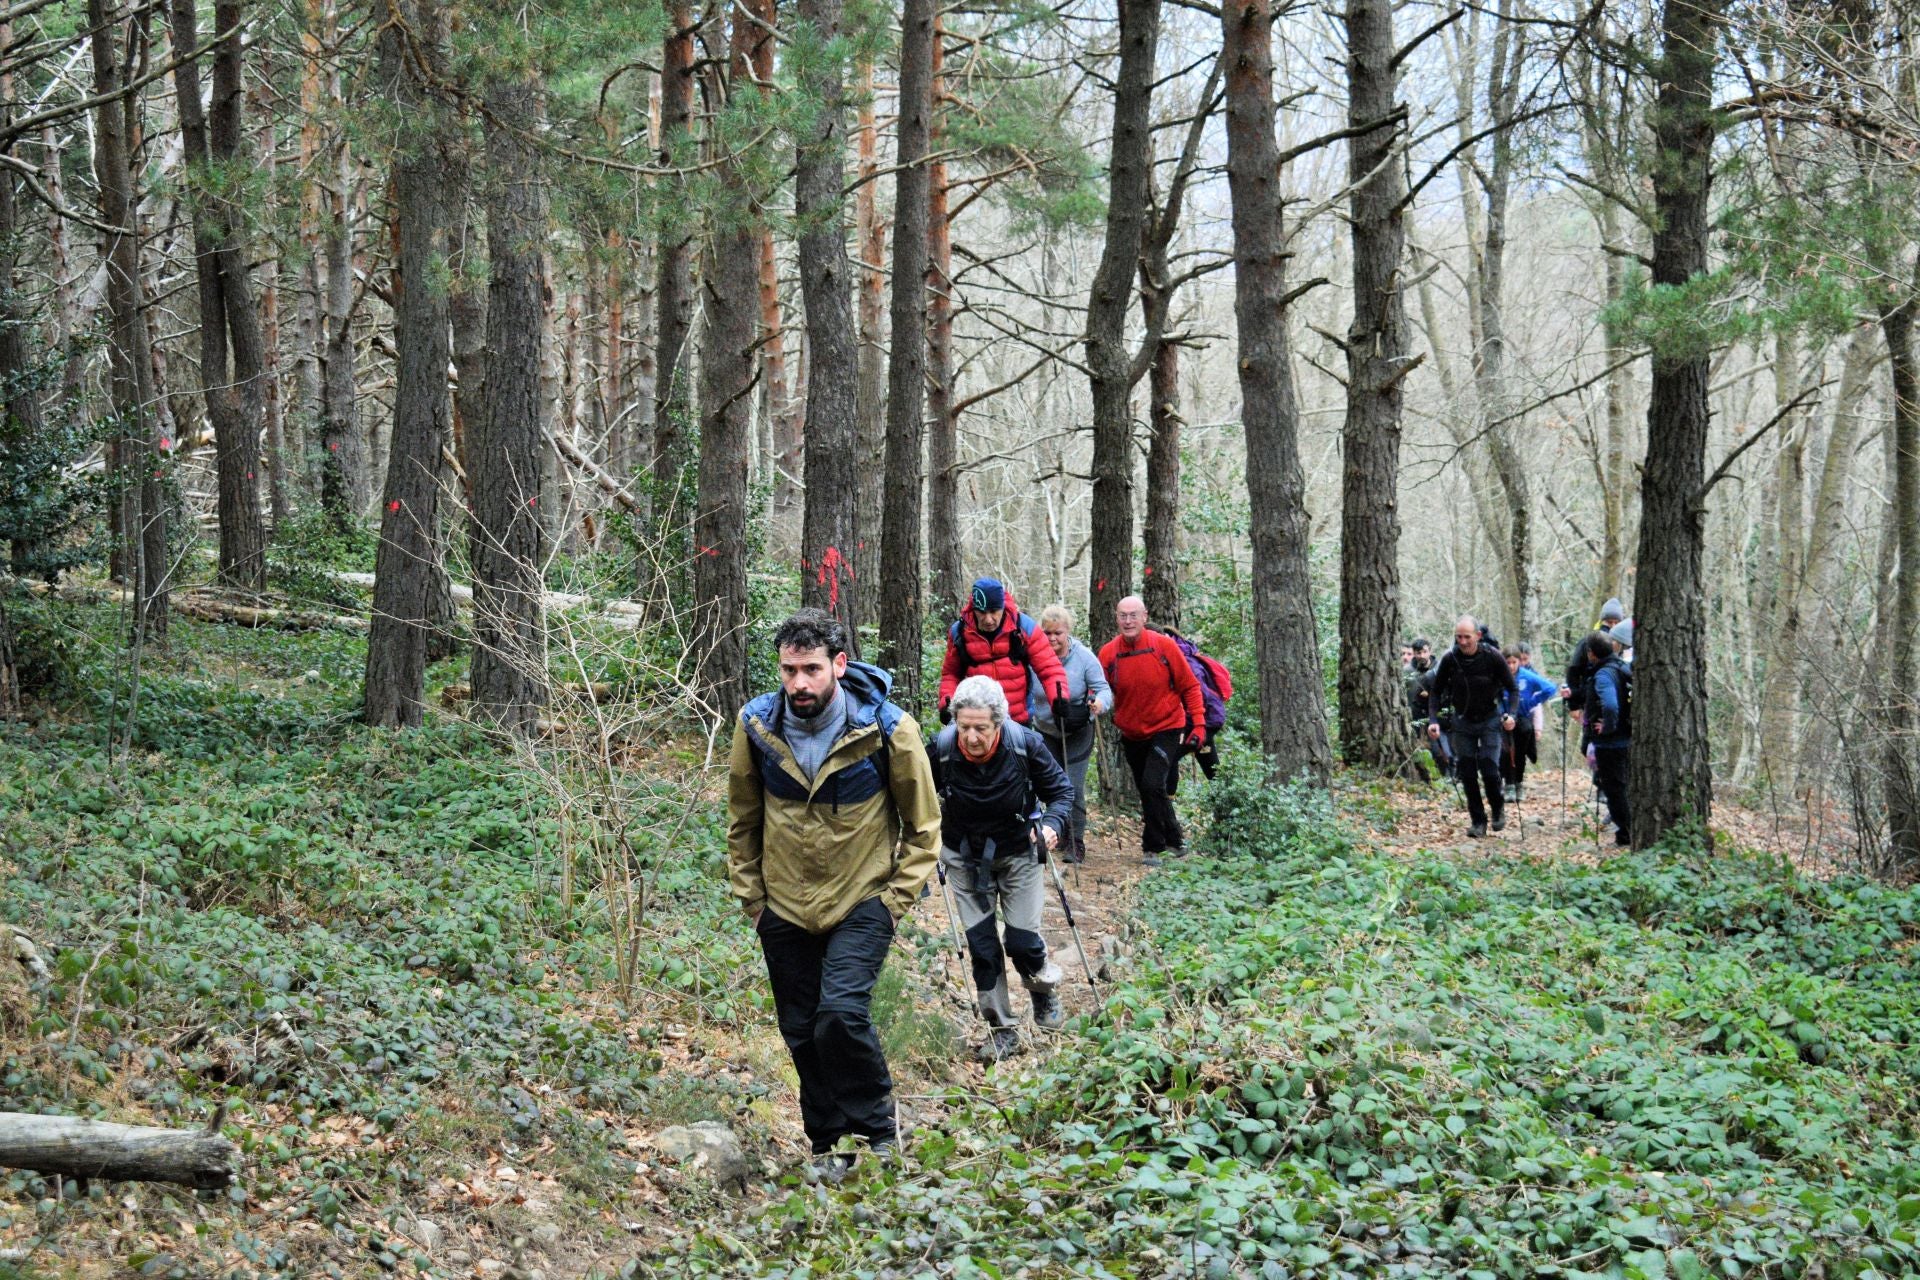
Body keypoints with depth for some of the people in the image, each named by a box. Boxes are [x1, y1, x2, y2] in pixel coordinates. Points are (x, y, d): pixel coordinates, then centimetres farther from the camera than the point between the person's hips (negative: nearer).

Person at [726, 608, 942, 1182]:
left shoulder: (889, 729, -15)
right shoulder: (756, 725, -7)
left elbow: (923, 825, -2)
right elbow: (742, 820, 9)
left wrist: (896, 898, -8)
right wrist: (750, 894, 6)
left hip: (862, 903, -4)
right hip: (784, 907, 4)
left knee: (842, 1015, -20)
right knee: (803, 1034, 8)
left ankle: (876, 1135, 0)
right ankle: (827, 1146, 26)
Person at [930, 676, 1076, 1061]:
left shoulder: (1024, 744, -24)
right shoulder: (943, 748, -22)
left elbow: (1061, 790, -10)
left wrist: (1052, 824, -28)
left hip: (1017, 852, -1)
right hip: (964, 856, 1)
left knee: (1022, 939, -4)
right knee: (980, 943, 0)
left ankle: (1043, 990, 30)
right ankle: (1001, 1029, 15)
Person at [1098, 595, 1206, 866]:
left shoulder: (1164, 646, -12)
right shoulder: (1108, 653, -6)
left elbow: (1190, 686, -4)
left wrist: (1198, 724, -9)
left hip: (1166, 729, -4)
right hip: (1132, 734, 4)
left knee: (1153, 785, -19)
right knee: (1148, 791, 12)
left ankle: (1154, 847, -4)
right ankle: (1175, 840, 29)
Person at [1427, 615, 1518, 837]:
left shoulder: (1492, 657, -15)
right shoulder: (1449, 659, -10)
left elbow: (1513, 688, -5)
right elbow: (1437, 691, 3)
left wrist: (1510, 714, -20)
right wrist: (1433, 720, -9)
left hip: (1489, 719, -2)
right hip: (1462, 721, 2)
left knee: (1490, 770, -11)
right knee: (1467, 774, 0)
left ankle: (1498, 809, 16)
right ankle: (1478, 821, 11)